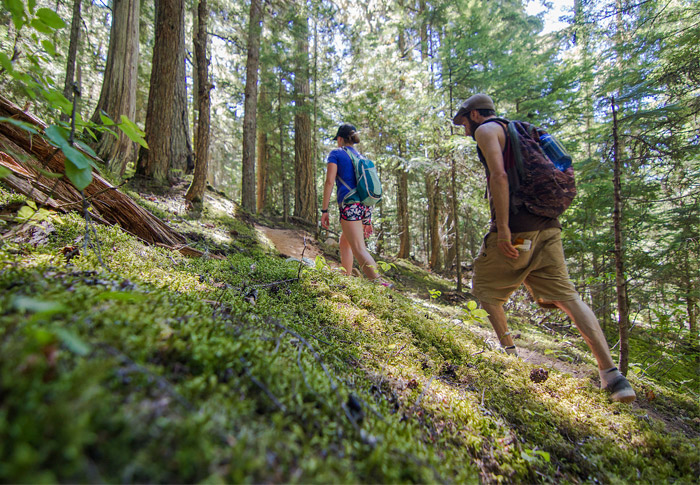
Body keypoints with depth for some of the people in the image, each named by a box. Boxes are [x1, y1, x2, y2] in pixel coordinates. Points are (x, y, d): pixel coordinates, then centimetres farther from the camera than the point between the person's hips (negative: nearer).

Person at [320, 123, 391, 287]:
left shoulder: (336, 153, 6)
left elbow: (329, 182, -5)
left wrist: (324, 210, -4)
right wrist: (368, 219, 23)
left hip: (350, 205, -7)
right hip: (366, 206, 7)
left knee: (359, 249, -13)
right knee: (344, 241, 24)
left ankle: (381, 283, -27)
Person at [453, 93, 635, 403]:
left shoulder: (487, 130, 2)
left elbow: (499, 176, -16)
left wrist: (503, 228, -21)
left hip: (516, 228, -8)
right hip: (547, 226, 8)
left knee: (484, 287, 10)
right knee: (566, 295, 5)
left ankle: (509, 351, 14)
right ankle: (610, 373, 1)